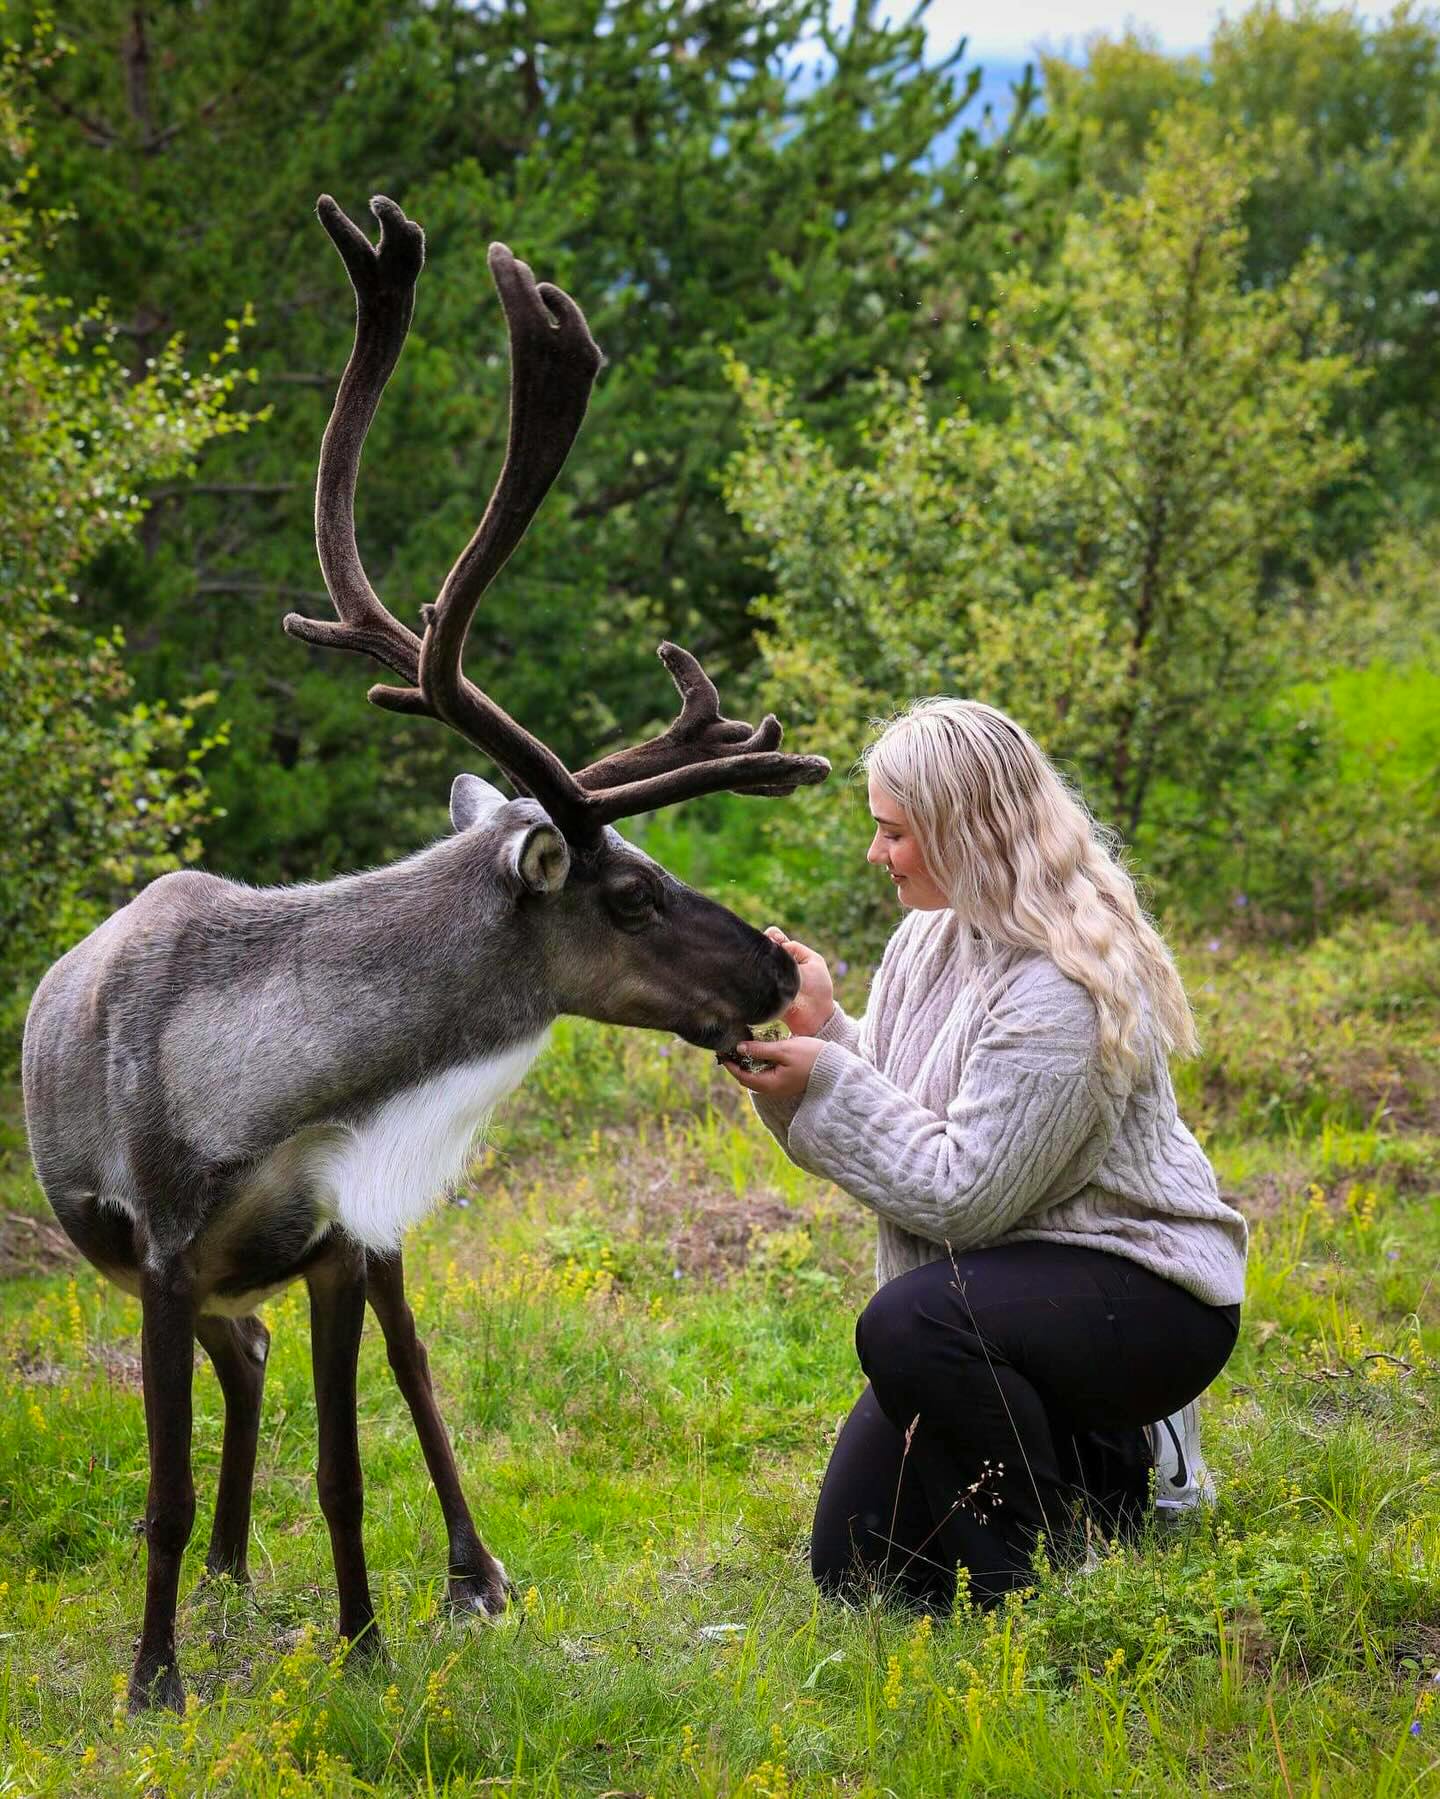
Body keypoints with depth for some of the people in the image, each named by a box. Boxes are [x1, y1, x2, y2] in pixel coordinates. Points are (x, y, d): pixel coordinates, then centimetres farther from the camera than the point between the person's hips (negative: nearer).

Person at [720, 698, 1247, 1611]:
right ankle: (1084, 1453, 21)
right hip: (1000, 1286, 8)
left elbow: (962, 1194, -24)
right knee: (857, 1569, 1)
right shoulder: (936, 935, 2)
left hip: (1143, 1295, -8)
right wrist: (819, 1029, -11)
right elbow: (880, 1124, 6)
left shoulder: (1060, 989, -25)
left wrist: (826, 1082, -21)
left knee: (909, 1327, -38)